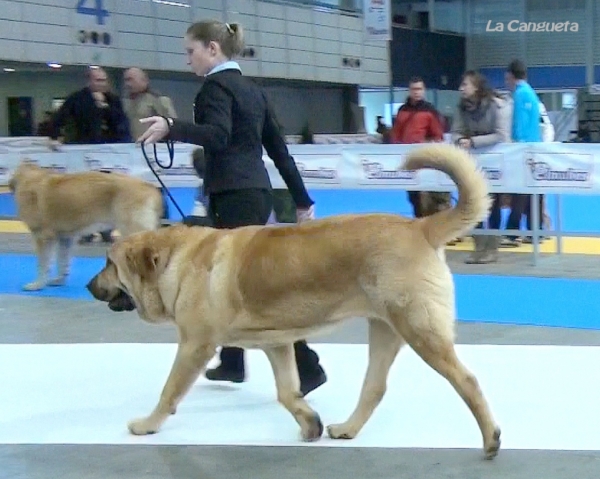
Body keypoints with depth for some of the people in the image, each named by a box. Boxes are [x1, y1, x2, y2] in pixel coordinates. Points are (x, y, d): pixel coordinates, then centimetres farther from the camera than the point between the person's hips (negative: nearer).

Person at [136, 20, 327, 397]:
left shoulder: (216, 86, -7)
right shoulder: (252, 89, 18)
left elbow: (218, 135, -26)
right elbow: (278, 148, 18)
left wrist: (172, 128, -37)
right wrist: (302, 200, 19)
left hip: (233, 196, -9)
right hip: (256, 192, 9)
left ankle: (305, 367, -12)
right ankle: (233, 362, 28)